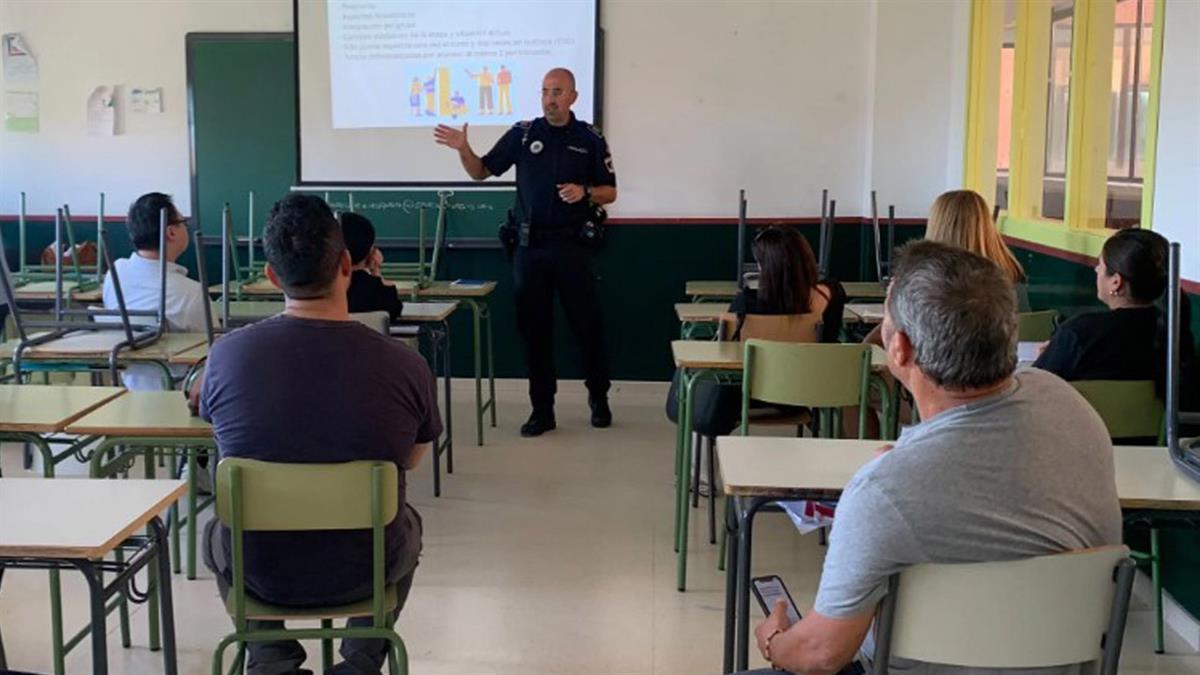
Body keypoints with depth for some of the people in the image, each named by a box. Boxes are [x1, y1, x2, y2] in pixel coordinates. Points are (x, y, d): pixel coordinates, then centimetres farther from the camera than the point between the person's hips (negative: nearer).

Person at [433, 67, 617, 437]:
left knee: (587, 323, 4)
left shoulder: (590, 139, 1)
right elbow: (481, 172, 8)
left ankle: (599, 398, 24)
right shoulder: (523, 133, 5)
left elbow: (610, 193, 5)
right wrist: (464, 149, -10)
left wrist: (584, 192, -15)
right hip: (530, 245, 2)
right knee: (533, 327, 5)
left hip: (572, 244, -2)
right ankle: (542, 409, 14)